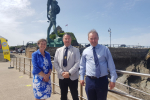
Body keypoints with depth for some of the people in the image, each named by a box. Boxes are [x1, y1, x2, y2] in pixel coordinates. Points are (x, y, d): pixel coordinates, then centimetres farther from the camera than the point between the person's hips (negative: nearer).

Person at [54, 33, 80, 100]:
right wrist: (61, 72, -11)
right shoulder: (58, 50, 8)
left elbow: (77, 63, -10)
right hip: (62, 77, 3)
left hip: (73, 77, -2)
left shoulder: (76, 50, -1)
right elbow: (55, 63, 2)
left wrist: (69, 73, -18)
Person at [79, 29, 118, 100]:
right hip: (90, 80, 2)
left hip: (102, 80, -1)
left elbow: (111, 64, -1)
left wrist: (113, 79, -4)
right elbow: (82, 65, 12)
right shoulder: (85, 51, 4)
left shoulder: (105, 49, -1)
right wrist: (81, 77, 9)